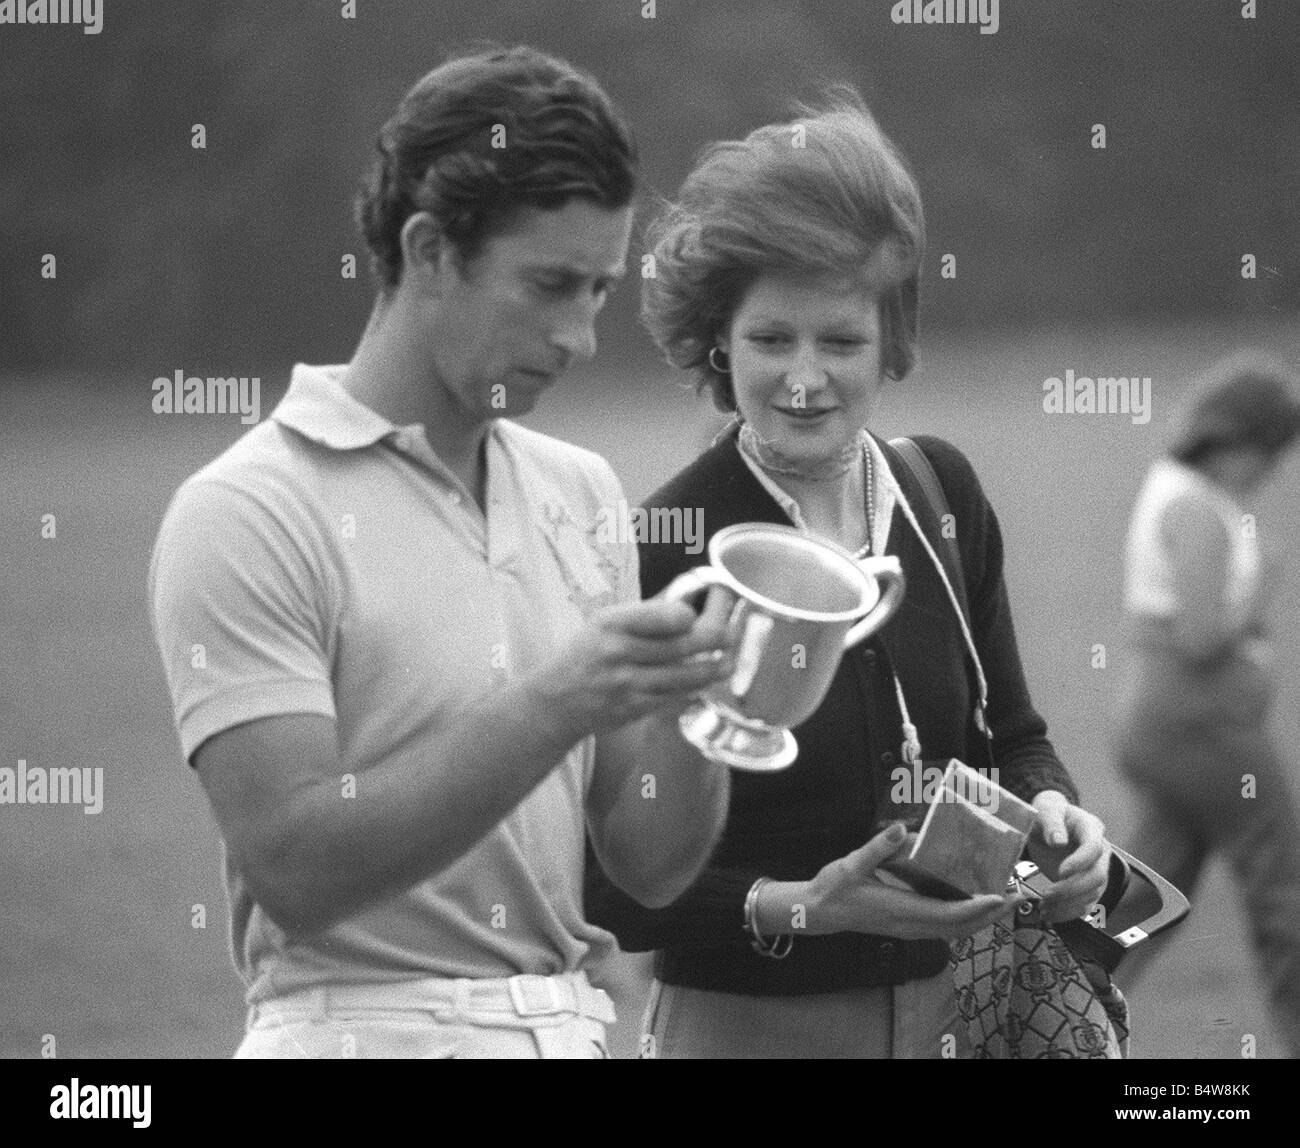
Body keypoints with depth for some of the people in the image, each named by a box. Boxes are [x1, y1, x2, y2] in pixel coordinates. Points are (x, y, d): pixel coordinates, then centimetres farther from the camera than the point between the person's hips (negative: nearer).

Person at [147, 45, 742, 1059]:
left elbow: (650, 867, 8)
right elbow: (295, 866, -18)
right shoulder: (248, 516, -10)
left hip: (578, 1021, 6)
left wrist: (683, 693, -11)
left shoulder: (580, 492, 8)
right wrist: (551, 707, -23)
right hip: (366, 1026, -6)